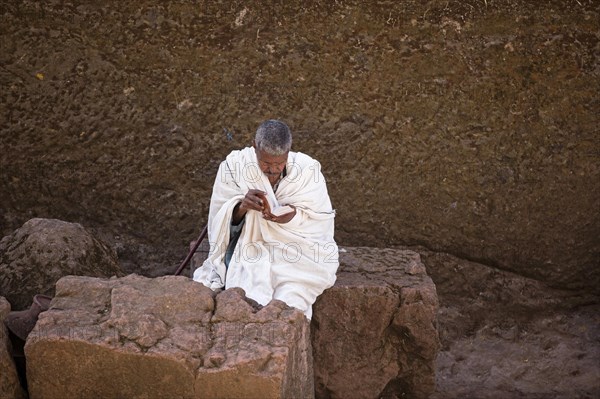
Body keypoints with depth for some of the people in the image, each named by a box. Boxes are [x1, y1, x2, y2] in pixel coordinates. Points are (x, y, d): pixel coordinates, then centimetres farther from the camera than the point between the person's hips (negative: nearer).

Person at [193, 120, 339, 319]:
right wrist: (241, 207, -26)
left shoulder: (307, 169, -6)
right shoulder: (235, 166, -6)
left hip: (295, 253, 0)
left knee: (290, 301, -26)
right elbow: (220, 221, -4)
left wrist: (295, 216, -23)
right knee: (250, 302, -27)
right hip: (249, 248, 0)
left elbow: (322, 222, -2)